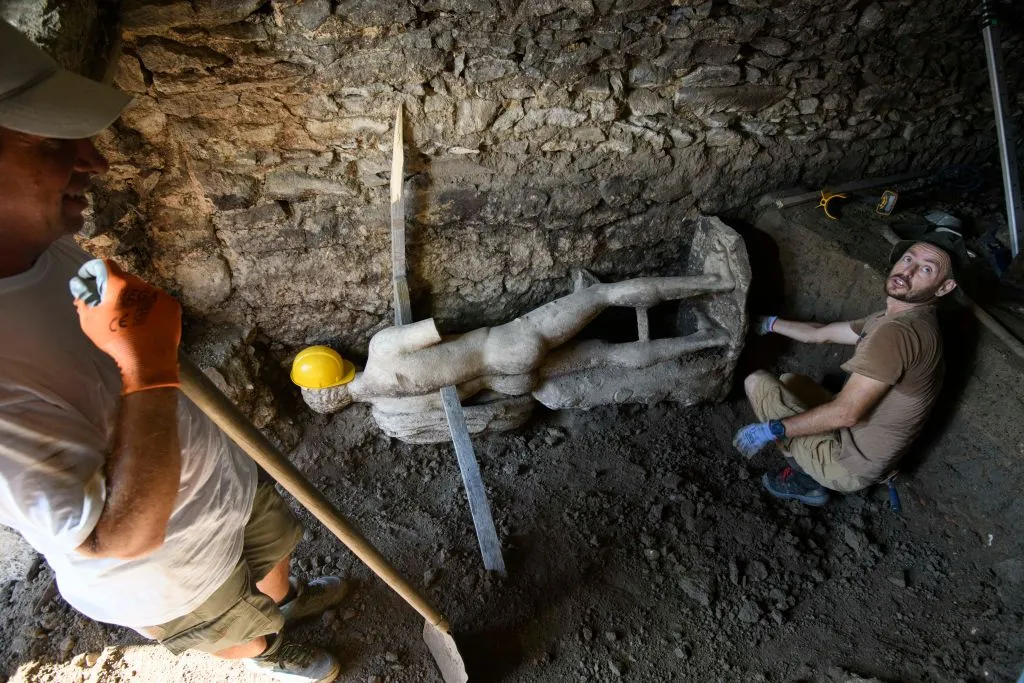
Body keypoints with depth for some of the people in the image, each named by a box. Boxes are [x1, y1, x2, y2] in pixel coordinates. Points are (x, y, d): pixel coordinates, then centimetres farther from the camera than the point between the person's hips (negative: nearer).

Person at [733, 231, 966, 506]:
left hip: (850, 464, -10)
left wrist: (771, 429, -22)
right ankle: (810, 467, 11)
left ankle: (805, 477, 2)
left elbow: (846, 413, -29)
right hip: (859, 442, 10)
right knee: (789, 380, 24)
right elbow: (821, 334, 17)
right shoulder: (897, 319, 5)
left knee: (757, 382, -7)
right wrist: (768, 322, 23)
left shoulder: (896, 332, -29)